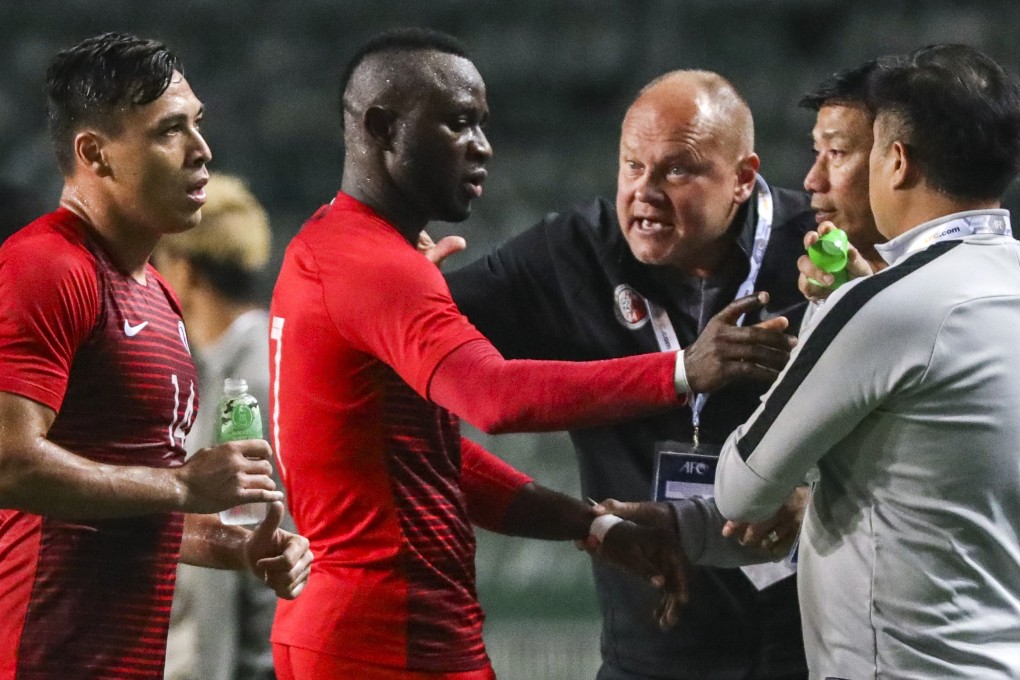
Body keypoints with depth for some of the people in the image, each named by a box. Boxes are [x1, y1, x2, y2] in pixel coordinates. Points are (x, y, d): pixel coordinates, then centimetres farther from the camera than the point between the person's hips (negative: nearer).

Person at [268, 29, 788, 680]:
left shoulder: (327, 250, 17)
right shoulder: (373, 265, -16)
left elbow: (442, 457, 15)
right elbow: (500, 397, -33)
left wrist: (594, 525, 6)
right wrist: (684, 372, -36)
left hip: (348, 624, 10)